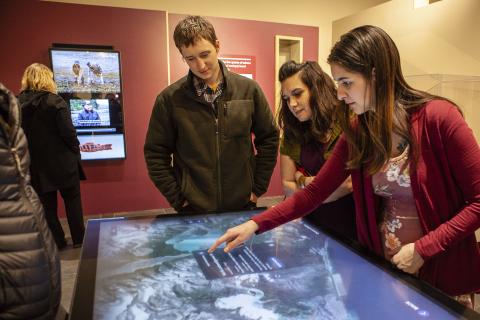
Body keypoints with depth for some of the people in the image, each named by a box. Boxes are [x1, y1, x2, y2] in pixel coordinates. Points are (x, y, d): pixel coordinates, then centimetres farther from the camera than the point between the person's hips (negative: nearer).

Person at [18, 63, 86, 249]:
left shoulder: (17, 103, -1)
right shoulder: (54, 101, -14)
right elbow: (68, 131, -17)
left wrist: (30, 154, 14)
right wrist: (76, 151, -2)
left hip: (35, 163, 4)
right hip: (62, 161, -3)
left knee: (47, 204, 13)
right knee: (72, 199, 12)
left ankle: (56, 241, 22)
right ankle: (78, 238, 19)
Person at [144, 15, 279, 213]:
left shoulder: (248, 89, -4)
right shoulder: (169, 99, -8)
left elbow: (269, 138, 4)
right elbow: (155, 154, -2)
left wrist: (257, 188, 2)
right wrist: (178, 200, -4)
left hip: (242, 205, 2)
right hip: (193, 210, -1)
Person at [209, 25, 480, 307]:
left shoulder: (438, 117, -18)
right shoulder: (357, 131, -4)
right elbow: (315, 192, -4)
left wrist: (422, 249, -19)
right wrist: (255, 224, -12)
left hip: (445, 272, -3)